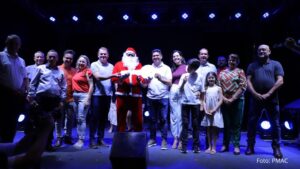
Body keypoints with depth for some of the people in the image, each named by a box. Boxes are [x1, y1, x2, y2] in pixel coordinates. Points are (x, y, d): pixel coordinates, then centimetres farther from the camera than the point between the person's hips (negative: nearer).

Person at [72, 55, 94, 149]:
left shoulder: (87, 71, -4)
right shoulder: (77, 71, 14)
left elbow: (91, 86, -9)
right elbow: (75, 83, 13)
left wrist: (88, 98, -15)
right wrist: (72, 95, 4)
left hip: (83, 96, -7)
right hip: (75, 96, 7)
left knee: (81, 118, -9)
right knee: (77, 119, 10)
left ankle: (81, 140, -4)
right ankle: (79, 138, 18)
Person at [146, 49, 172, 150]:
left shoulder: (166, 68, 6)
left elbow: (169, 82, -2)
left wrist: (160, 77, -10)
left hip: (163, 98, -2)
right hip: (151, 97, 2)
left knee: (163, 119, -1)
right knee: (152, 119, 9)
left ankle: (164, 140, 7)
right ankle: (152, 139, 20)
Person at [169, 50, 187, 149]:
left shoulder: (186, 67, 3)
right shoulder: (172, 69, 17)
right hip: (173, 92, 5)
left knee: (181, 116, -3)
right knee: (174, 115, 6)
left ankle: (181, 139, 8)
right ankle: (175, 138, 15)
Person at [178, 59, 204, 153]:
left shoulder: (200, 77, 2)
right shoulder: (184, 75, 3)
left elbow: (202, 91, 8)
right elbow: (180, 89, 0)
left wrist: (199, 93, -11)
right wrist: (184, 82, -15)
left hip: (196, 103, 0)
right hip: (185, 103, 0)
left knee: (195, 124, 5)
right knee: (185, 124, 1)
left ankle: (196, 145, 12)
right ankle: (184, 145, 5)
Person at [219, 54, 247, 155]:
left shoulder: (240, 71, 5)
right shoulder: (222, 73, 12)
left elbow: (243, 87, -5)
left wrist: (232, 99, -11)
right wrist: (224, 98, -7)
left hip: (237, 100, -2)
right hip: (224, 101, 2)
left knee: (236, 124, 2)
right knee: (226, 123, 7)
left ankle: (236, 146, 8)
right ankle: (225, 144, 15)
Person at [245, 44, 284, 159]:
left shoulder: (276, 64, 8)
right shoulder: (252, 65, 13)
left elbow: (280, 81, -2)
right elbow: (248, 80, 4)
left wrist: (268, 94, -12)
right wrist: (255, 93, -11)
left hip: (272, 98, -1)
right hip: (256, 98, 1)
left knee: (275, 124, 4)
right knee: (252, 122, 3)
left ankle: (276, 147, 16)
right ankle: (250, 146, 13)